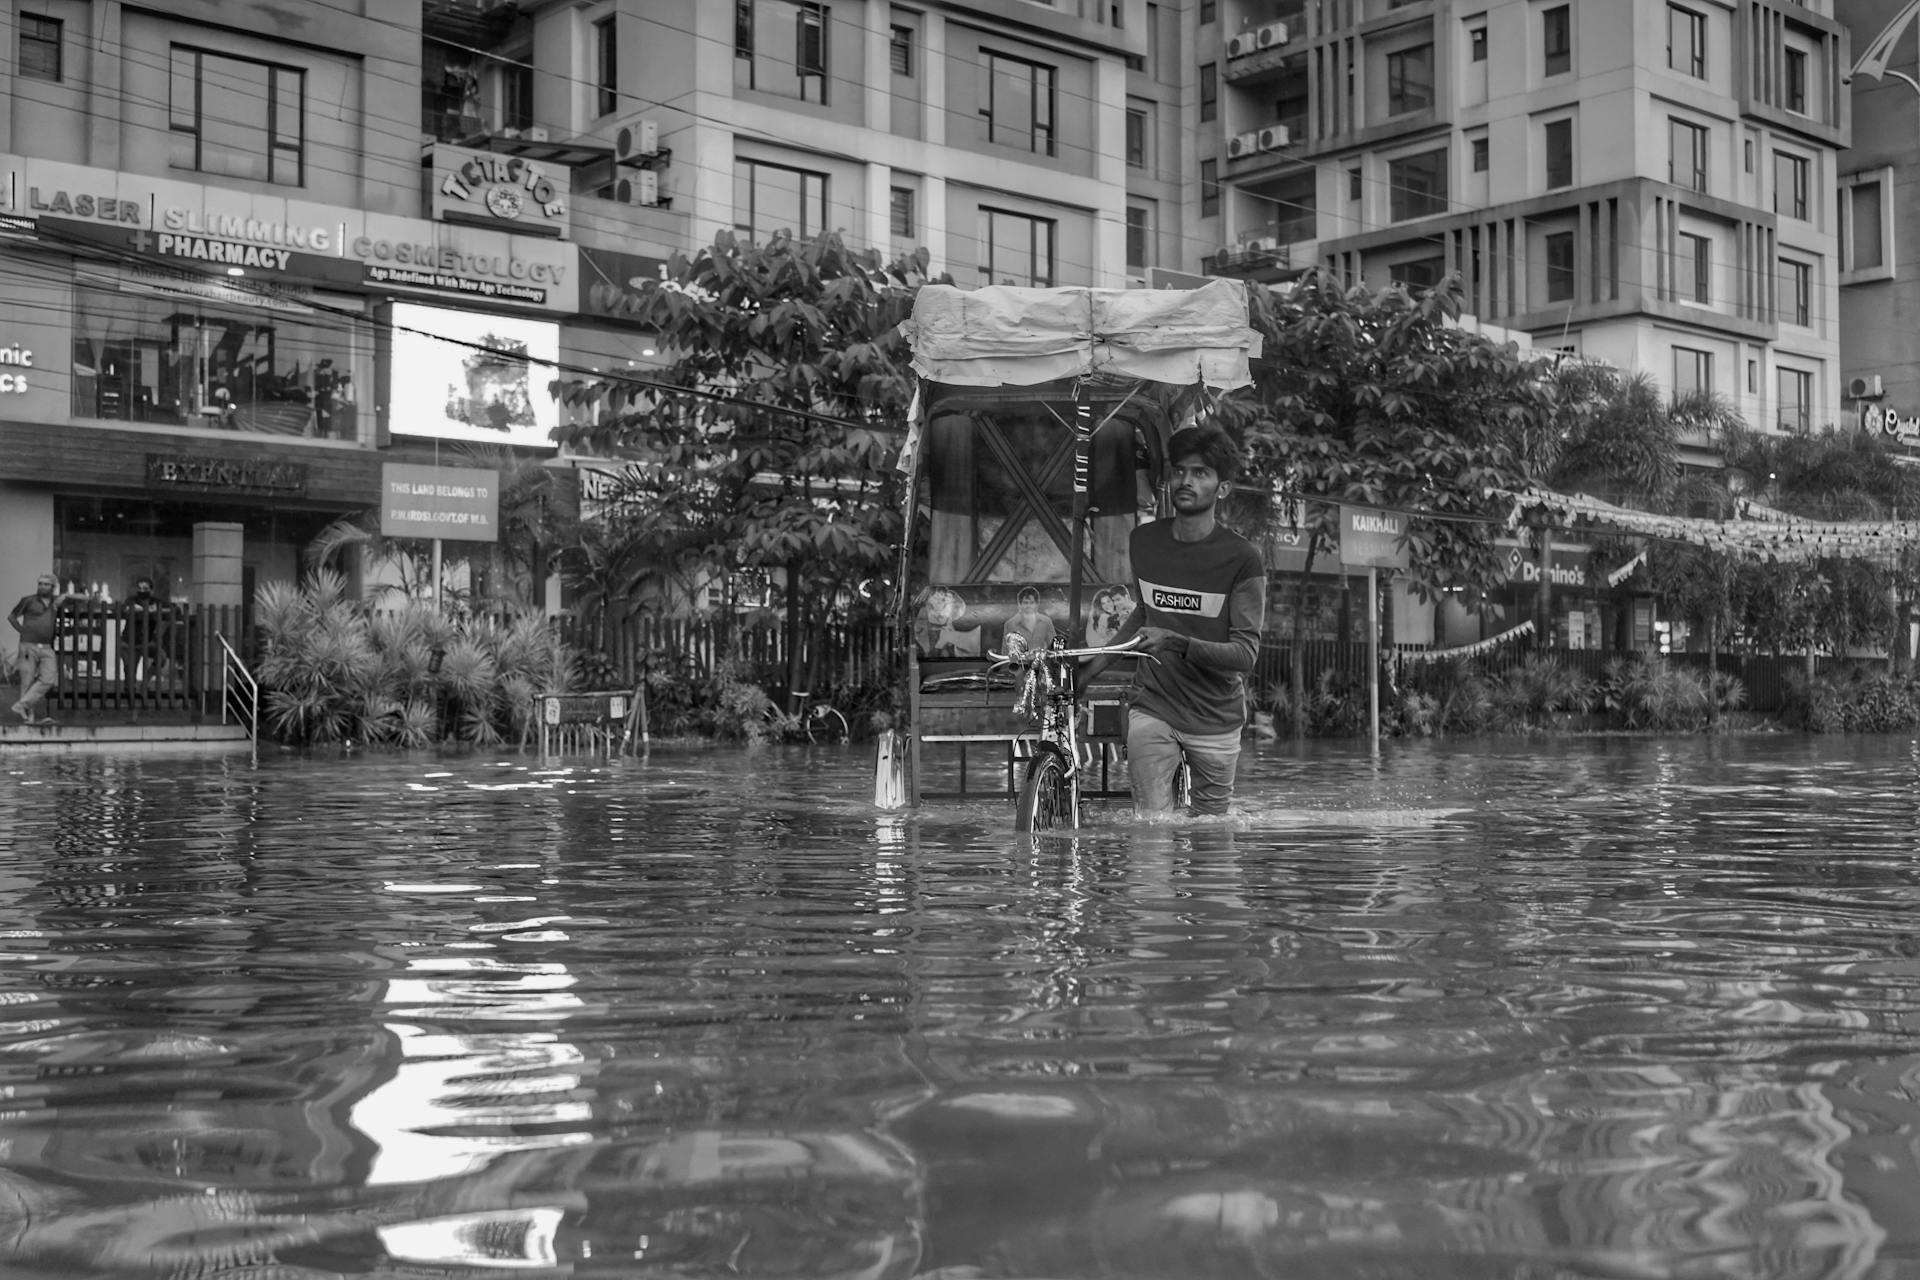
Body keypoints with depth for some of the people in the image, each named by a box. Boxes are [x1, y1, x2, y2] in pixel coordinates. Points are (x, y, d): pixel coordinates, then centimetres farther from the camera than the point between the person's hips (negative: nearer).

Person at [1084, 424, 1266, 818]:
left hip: (1215, 722, -1)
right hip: (1151, 708, 2)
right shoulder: (1143, 541, 3)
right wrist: (1098, 663, 15)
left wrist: (1177, 643, -30)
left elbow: (1245, 653, -16)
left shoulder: (1242, 559, -10)